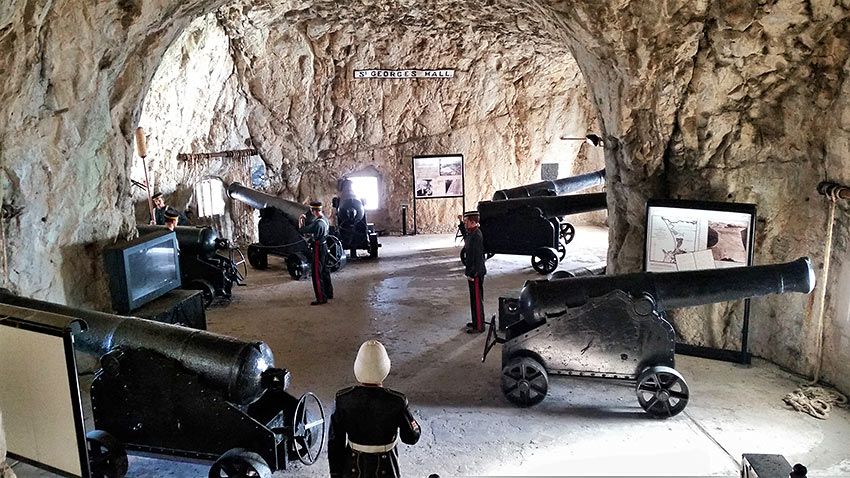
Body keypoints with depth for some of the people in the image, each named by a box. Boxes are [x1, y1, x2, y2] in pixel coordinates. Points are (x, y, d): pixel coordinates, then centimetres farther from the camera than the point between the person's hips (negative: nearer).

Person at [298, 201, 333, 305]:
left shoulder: (317, 223, -26)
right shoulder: (324, 218, 5)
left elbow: (302, 230, -18)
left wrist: (300, 221, 0)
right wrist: (305, 219, 14)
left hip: (318, 249, -10)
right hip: (324, 246, 10)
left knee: (316, 274, -3)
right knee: (325, 271, 20)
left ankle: (321, 298, -1)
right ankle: (329, 293, 32)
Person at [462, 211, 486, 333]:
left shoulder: (476, 235, -21)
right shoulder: (471, 233, 10)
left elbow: (477, 256, -24)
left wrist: (472, 273, -22)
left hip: (476, 273, -10)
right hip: (473, 271, 10)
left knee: (477, 299, -1)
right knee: (474, 298, 18)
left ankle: (479, 326, 7)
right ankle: (476, 322, 30)